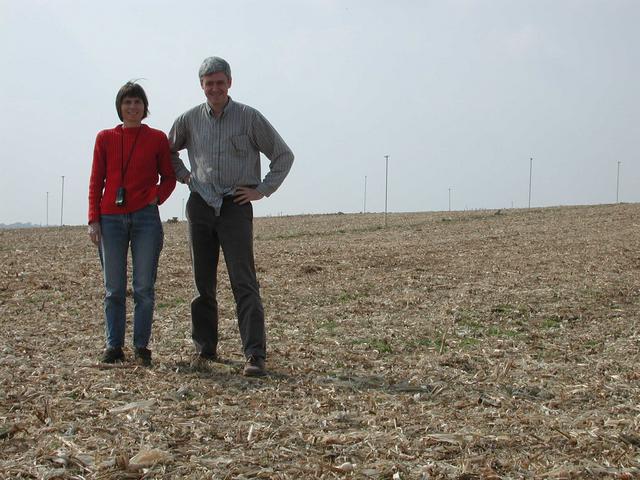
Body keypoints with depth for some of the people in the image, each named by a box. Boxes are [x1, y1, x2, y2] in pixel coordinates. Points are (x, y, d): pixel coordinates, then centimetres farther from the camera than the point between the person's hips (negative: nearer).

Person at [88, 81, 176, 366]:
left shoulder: (157, 138, 5)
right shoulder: (105, 138, 8)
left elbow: (168, 177, 12)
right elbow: (96, 181, 8)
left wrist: (157, 198, -7)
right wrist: (93, 219, 0)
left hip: (145, 218, -1)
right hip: (111, 218, 1)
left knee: (144, 288, 0)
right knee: (114, 289, 4)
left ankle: (141, 347, 8)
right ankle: (113, 346, 12)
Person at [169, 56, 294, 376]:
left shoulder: (249, 118, -2)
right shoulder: (189, 120, 7)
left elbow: (284, 155, 3)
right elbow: (167, 151, 25)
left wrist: (261, 190, -2)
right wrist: (183, 176, 11)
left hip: (235, 206, -3)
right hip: (200, 205, 3)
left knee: (244, 282, -10)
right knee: (203, 281, 8)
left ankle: (255, 356, -13)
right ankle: (205, 348, 21)